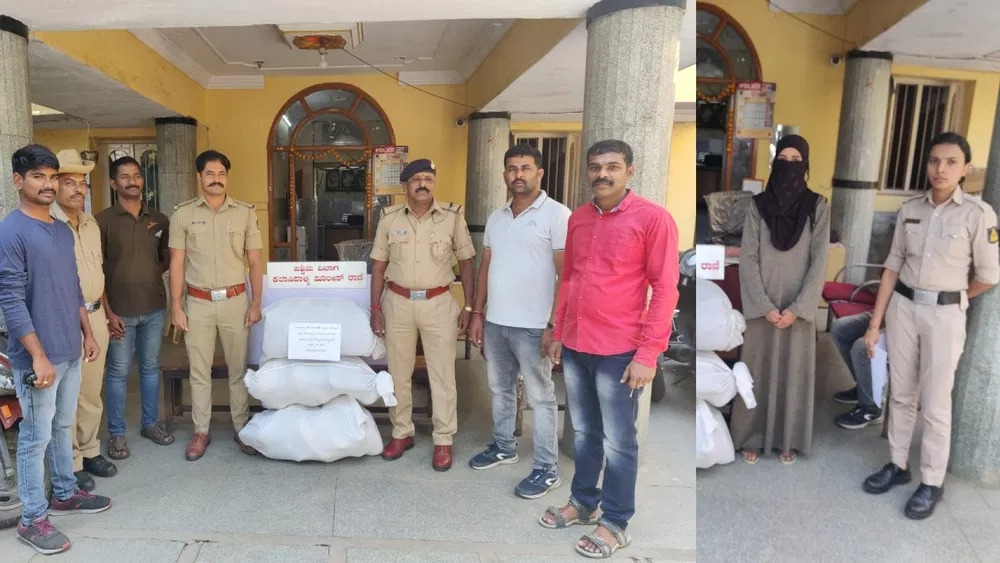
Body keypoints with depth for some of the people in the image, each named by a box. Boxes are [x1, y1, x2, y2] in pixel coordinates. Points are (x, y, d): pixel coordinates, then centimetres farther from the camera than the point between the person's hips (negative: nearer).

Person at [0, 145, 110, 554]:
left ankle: (65, 493, 35)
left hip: (69, 351, 8)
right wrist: (38, 356, -21)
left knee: (62, 428, 20)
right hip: (37, 357, -7)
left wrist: (88, 334, 16)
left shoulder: (64, 231, 10)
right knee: (36, 437, 3)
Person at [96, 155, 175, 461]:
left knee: (150, 367, 14)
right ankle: (116, 433, 19)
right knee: (118, 372, 7)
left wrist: (151, 273, -1)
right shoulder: (103, 221, -6)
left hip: (154, 309, 4)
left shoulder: (159, 220, 5)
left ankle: (150, 423, 29)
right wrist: (108, 311, -12)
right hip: (120, 311, -3)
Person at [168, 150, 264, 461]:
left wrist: (256, 303, -2)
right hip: (198, 303, 0)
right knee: (199, 371, 8)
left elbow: (255, 261, 2)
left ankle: (241, 428, 21)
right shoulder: (183, 213, 0)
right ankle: (201, 432, 22)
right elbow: (177, 263, 1)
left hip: (236, 300, 0)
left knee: (239, 368, 8)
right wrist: (175, 306, -3)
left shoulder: (245, 212, 1)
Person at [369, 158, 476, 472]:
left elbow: (465, 263, 2)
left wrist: (469, 307, -3)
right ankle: (402, 433, 30)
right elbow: (379, 265, 5)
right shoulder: (389, 218, 1)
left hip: (439, 304, -2)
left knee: (442, 375, 4)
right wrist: (376, 308, 1)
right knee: (398, 373, 12)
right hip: (398, 302, 2)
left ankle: (443, 440, 19)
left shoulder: (452, 216, -3)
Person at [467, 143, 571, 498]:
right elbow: (485, 268, 14)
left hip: (533, 326, -6)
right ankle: (503, 447, 38)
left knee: (540, 397, 4)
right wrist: (477, 314, 10)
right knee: (500, 389, 19)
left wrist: (555, 324, -17)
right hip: (495, 322, 7)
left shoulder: (557, 214, -9)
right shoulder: (496, 218, 10)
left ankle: (547, 469, 16)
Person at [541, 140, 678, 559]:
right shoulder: (577, 218, 9)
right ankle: (583, 502, 36)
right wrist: (558, 333, 14)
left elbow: (665, 289, -11)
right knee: (583, 433, 18)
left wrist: (647, 354, -15)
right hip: (575, 347, 6)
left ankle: (616, 523, 24)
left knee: (618, 441, 8)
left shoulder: (653, 218, -9)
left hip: (619, 351, -5)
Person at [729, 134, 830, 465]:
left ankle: (788, 440, 26)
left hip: (798, 306, 0)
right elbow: (748, 259, -5)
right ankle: (752, 438, 23)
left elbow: (819, 262, -5)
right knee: (758, 371, 8)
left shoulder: (818, 207, -2)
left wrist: (797, 308, -13)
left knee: (793, 372, 9)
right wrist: (765, 306, -13)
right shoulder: (758, 206, -2)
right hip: (763, 306, 0)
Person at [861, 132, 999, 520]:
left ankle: (932, 483, 21)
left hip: (944, 315, -4)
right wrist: (875, 323, 2)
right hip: (902, 307, 4)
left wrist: (952, 298, 11)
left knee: (935, 404, 4)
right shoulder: (909, 209, 2)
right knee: (901, 394, 14)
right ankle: (898, 465, 30)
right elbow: (893, 267, 4)